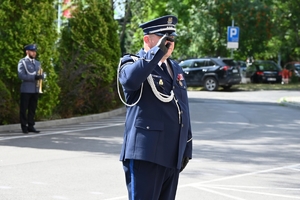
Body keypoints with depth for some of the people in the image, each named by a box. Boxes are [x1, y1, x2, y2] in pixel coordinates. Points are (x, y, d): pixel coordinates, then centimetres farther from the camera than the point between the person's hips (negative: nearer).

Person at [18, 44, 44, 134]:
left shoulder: (37, 63, 17)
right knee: (24, 109, -1)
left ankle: (31, 126, 11)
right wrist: (34, 77, -22)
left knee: (32, 109, 6)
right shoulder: (22, 62, -3)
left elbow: (42, 74, 15)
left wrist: (41, 76, -11)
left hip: (35, 89, 5)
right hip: (26, 90, -5)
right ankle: (24, 126, 5)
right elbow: (21, 75, -14)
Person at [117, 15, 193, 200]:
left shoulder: (175, 68, 19)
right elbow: (129, 80, -29)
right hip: (145, 153, -7)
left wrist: (187, 148, 18)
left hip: (172, 156, 7)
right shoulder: (132, 63, -2)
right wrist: (158, 51, -24)